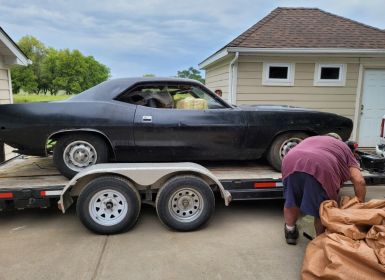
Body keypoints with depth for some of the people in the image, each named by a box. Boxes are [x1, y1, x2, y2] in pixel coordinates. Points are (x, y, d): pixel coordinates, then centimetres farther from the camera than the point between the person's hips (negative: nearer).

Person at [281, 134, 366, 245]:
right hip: (321, 168, -3)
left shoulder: (309, 139, 44)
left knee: (291, 200, 25)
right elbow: (359, 181, 21)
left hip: (291, 162, 4)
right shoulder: (344, 148, 33)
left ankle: (290, 232, 42)